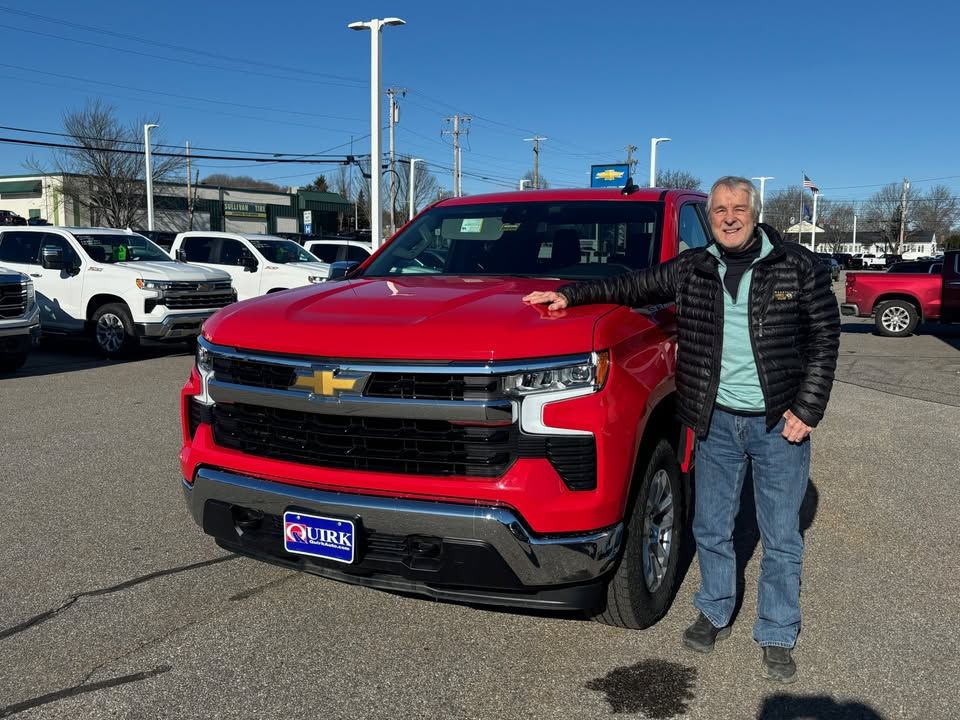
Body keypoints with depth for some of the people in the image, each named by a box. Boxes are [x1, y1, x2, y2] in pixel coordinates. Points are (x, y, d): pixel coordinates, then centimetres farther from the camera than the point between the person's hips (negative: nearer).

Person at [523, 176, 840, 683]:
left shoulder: (798, 267, -4)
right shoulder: (691, 269, 3)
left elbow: (825, 340, -3)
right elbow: (631, 287, 10)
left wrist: (807, 409, -9)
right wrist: (570, 295, 1)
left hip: (779, 424, -2)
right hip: (717, 421, 3)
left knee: (781, 539, 8)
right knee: (710, 529, 13)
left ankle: (777, 637, 24)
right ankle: (715, 613, 34)